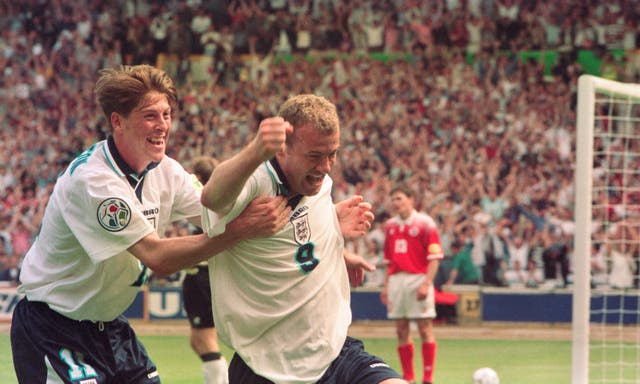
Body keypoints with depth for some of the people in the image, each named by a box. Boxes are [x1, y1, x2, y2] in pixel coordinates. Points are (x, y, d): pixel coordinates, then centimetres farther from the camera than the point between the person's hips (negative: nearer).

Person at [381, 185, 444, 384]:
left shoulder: (425, 223, -3)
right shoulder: (390, 225, 13)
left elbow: (435, 256, -7)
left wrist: (426, 283, -16)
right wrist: (386, 285, 12)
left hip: (418, 279, -5)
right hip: (396, 280, 5)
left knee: (425, 329, -4)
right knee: (401, 331, 5)